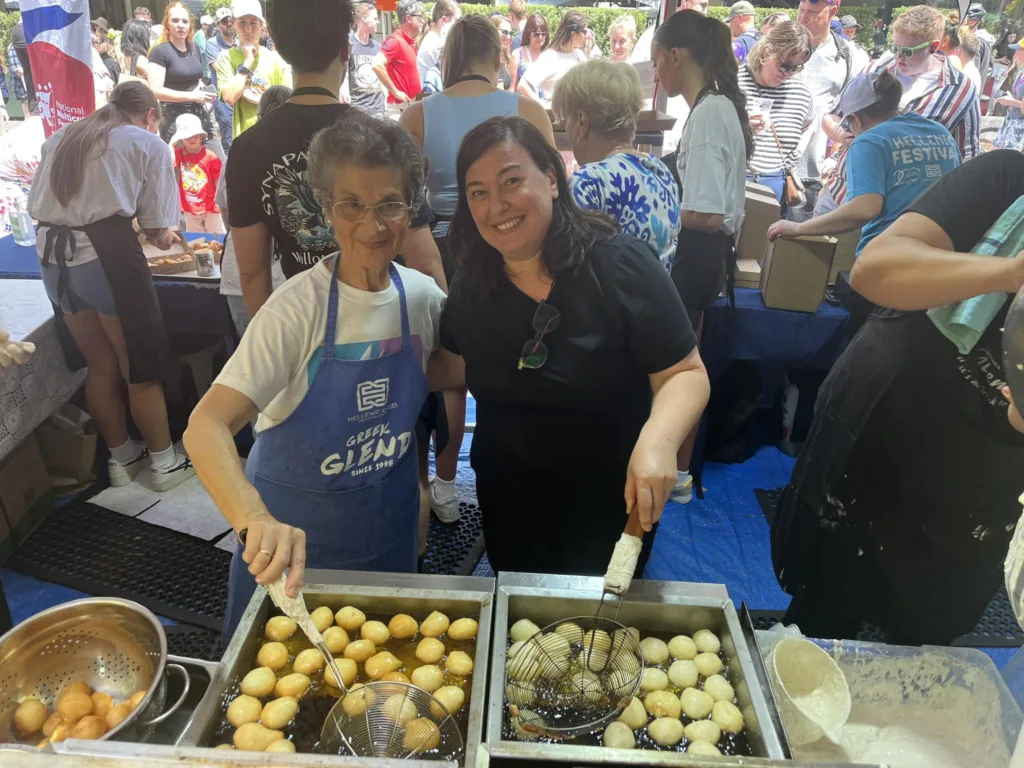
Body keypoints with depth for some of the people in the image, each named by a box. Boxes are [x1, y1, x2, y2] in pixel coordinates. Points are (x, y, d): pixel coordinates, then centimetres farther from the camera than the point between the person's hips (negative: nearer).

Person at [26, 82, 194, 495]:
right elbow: (157, 232, 2)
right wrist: (166, 237, 24)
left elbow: (36, 206, 15)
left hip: (52, 253, 6)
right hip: (105, 253, -6)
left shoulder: (60, 138, 21)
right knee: (141, 367, 7)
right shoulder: (149, 144, 7)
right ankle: (164, 462, 20)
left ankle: (121, 457, 32)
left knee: (99, 364, 18)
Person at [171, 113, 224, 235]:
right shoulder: (178, 154, -1)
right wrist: (172, 144, -13)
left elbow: (219, 182, -7)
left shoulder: (210, 156, -11)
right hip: (190, 208, 4)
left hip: (210, 207, -3)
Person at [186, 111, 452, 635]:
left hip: (389, 533, 4)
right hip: (292, 536, -3)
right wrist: (256, 521, -48)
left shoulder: (424, 297, -10)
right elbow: (206, 426, -32)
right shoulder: (298, 309, -23)